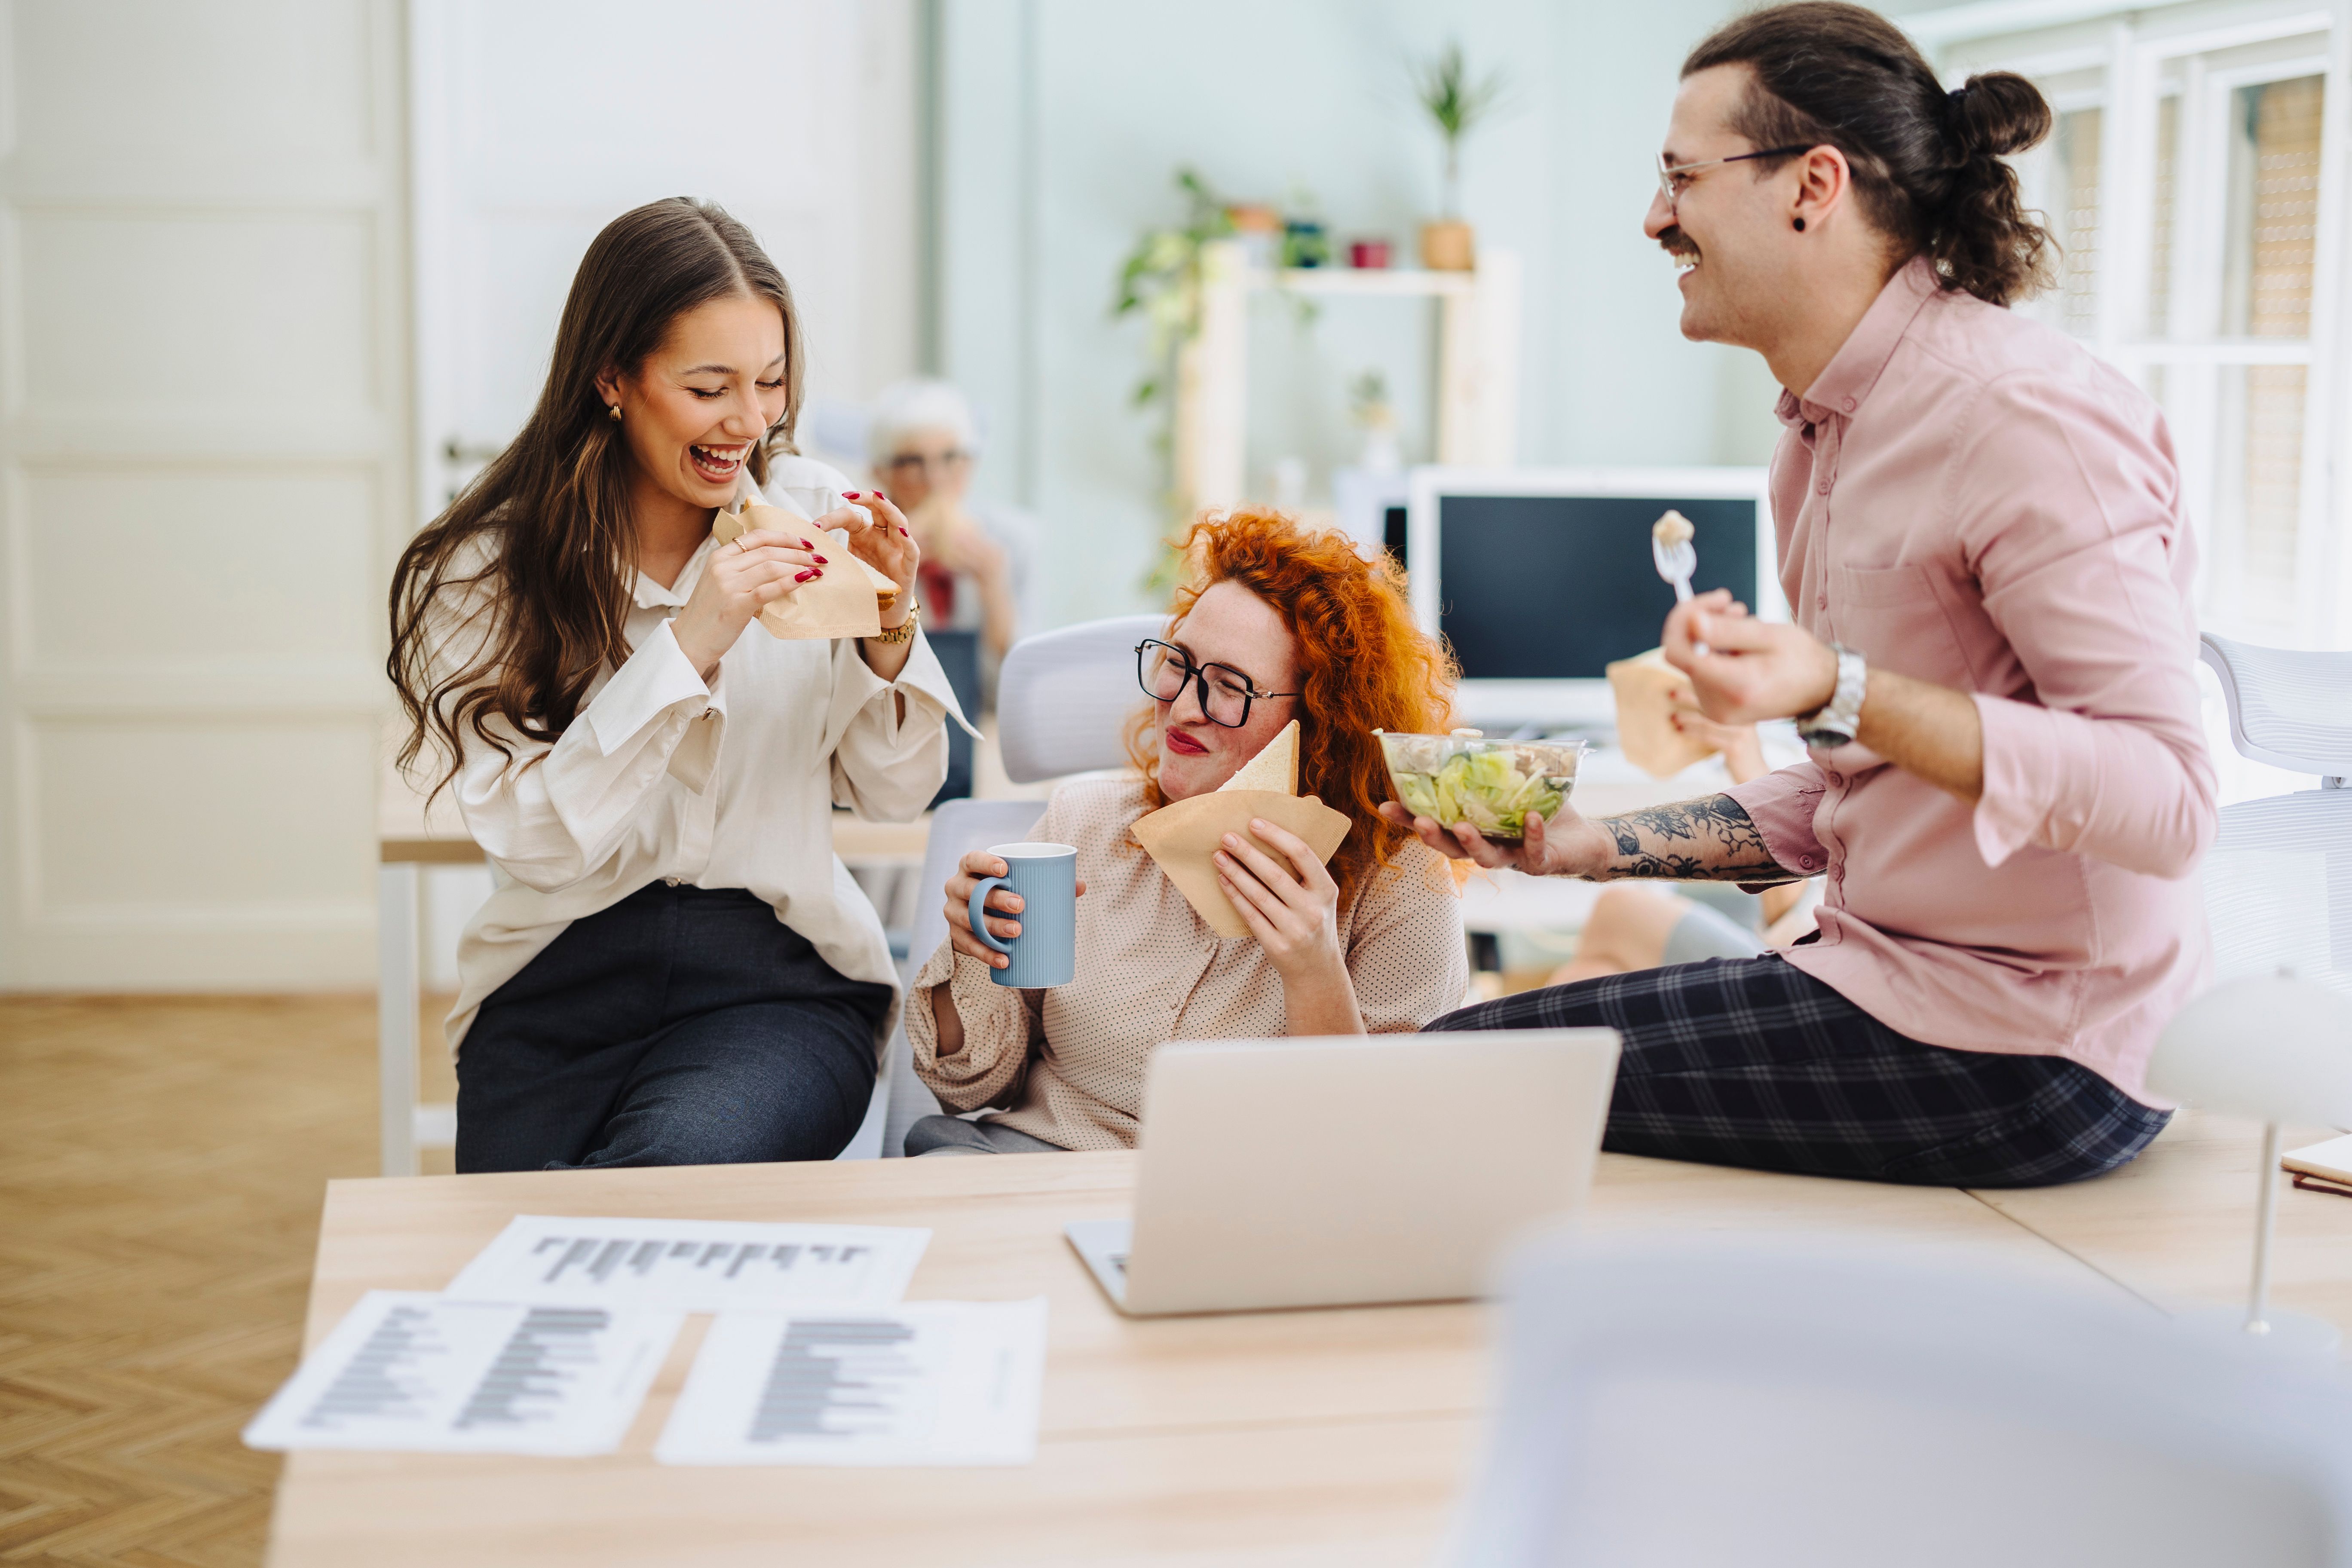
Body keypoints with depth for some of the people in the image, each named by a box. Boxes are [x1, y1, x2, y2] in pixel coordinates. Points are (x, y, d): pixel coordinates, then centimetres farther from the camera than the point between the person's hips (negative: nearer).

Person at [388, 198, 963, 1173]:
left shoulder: (811, 511, 2)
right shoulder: (483, 572, -3)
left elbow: (894, 795, 8)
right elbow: (536, 838, -14)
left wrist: (889, 634, -11)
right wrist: (689, 643, -21)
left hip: (780, 974, 1)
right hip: (564, 980, 0)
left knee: (675, 1167, -28)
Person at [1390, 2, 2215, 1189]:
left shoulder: (2025, 418, -18)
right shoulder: (1826, 428, 13)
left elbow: (2165, 801, -23)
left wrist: (1841, 694, -32)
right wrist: (1578, 845, 10)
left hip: (2019, 1047, -9)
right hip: (1900, 979, 9)